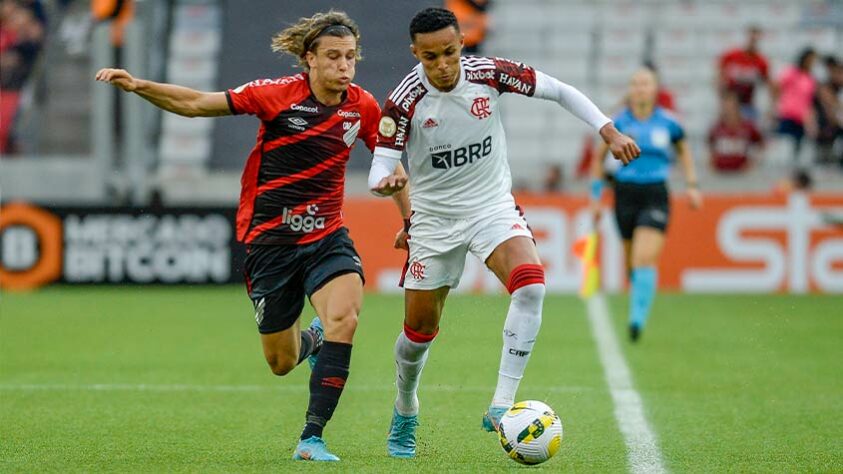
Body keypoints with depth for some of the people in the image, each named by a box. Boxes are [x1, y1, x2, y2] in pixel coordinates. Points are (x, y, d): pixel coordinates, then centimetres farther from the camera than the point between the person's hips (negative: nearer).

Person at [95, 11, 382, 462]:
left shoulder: (363, 107, -2)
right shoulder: (279, 93, -13)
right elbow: (196, 104, -12)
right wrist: (138, 86, -24)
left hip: (326, 235, 2)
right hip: (269, 238, -2)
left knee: (344, 316, -28)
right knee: (280, 362, 6)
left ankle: (311, 438, -20)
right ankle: (312, 340, 46)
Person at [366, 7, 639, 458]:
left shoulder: (488, 73, -14)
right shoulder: (404, 101, -18)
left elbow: (558, 91, -2)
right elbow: (381, 168, -17)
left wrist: (610, 132, -9)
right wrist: (387, 181, -42)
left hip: (492, 206, 1)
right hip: (434, 218, 0)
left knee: (530, 285, -28)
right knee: (419, 329, 8)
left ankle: (501, 406, -28)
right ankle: (405, 412, 39)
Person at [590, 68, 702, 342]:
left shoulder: (668, 123, 1)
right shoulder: (618, 123, 1)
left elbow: (684, 151, 21)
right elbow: (599, 157, 14)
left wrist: (692, 185, 13)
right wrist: (596, 195, 11)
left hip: (655, 196, -2)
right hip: (625, 194, 2)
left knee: (644, 259, -18)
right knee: (632, 261, 9)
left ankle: (638, 319, -21)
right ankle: (639, 311, 32)